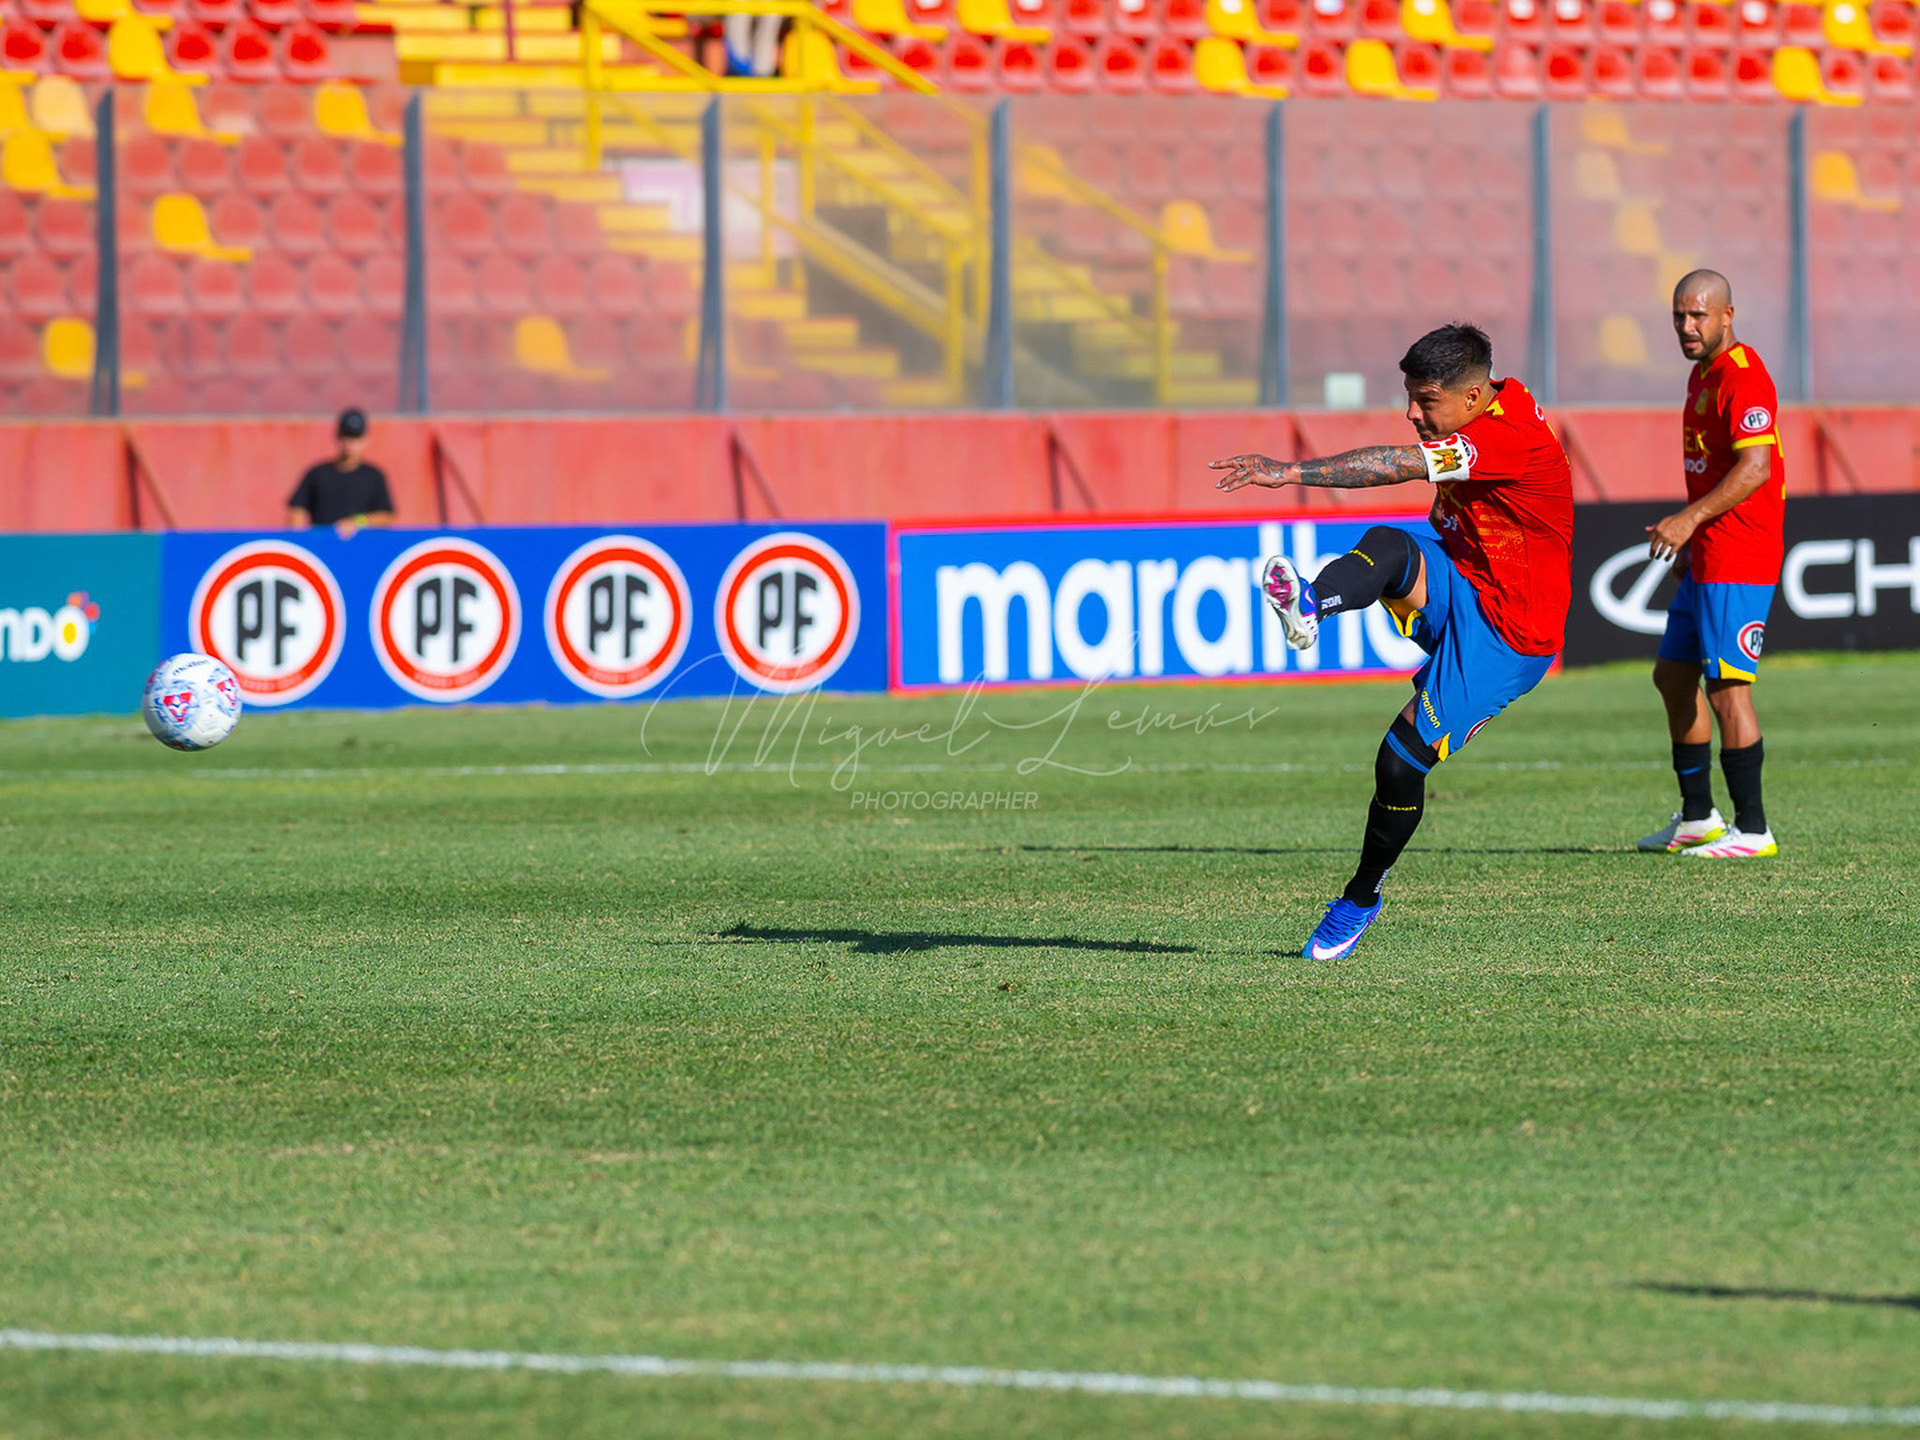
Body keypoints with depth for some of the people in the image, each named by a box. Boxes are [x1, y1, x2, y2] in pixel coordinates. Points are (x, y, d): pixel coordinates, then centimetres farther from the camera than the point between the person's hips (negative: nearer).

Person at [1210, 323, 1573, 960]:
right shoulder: (1500, 406, 6)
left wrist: (1290, 472, -38)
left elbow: (1395, 465, -34)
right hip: (1457, 592, 8)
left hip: (1506, 637, -8)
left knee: (1401, 759, -13)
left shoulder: (1511, 439, -25)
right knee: (1387, 545, -26)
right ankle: (1313, 604, -57)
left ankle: (1361, 899, 8)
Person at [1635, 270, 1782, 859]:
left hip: (1738, 561, -11)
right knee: (1673, 676, 15)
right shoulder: (1702, 373, 17)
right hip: (1706, 559, 11)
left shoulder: (1744, 377, -15)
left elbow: (1755, 467, -25)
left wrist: (1690, 519, -28)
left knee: (1727, 687, -12)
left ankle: (1752, 829, -10)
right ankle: (1697, 818, 23)